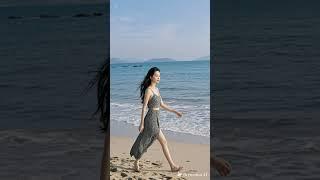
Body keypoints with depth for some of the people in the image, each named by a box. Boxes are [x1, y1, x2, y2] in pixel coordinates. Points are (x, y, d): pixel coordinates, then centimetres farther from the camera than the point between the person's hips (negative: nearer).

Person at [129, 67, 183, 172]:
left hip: (155, 119, 8)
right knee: (164, 142, -2)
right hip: (151, 119, -8)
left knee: (144, 143, 12)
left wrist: (175, 112, 15)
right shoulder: (148, 90, -13)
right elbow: (144, 107, -14)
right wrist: (142, 123, -15)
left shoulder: (157, 89, 12)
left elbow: (162, 105, 18)